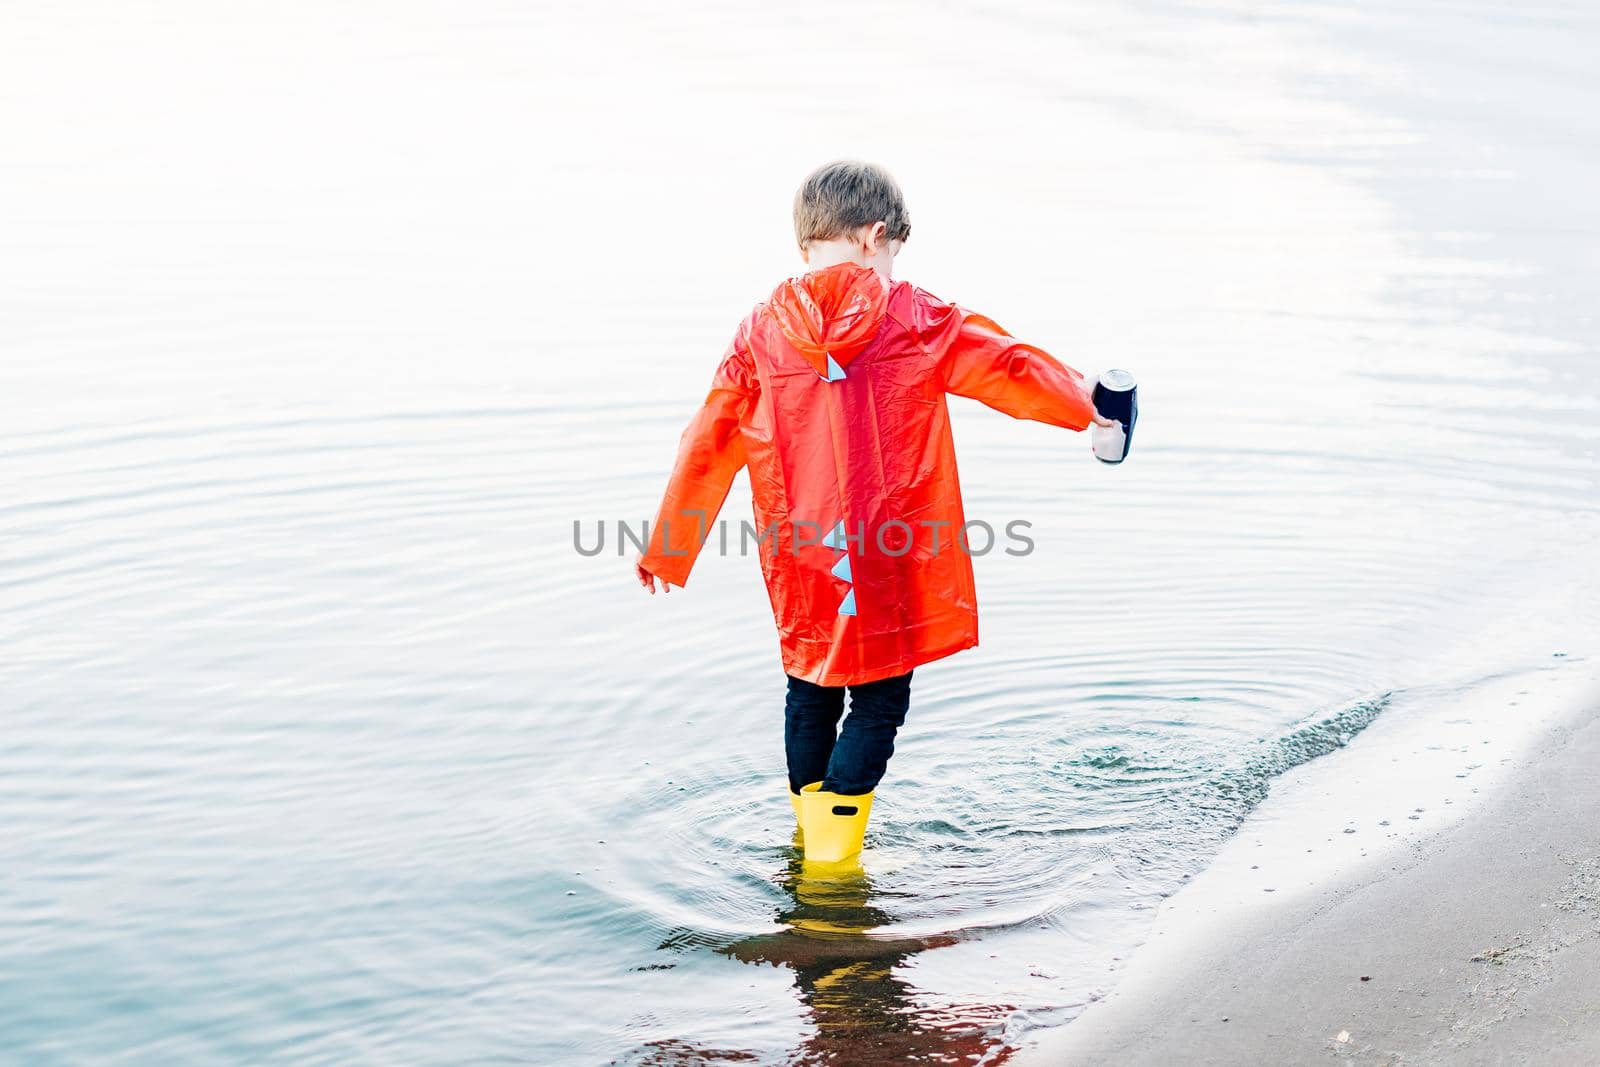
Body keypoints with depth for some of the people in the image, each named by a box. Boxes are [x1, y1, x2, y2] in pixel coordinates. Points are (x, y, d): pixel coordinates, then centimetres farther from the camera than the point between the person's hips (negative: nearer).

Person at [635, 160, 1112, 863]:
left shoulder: (760, 333, 1)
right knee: (878, 703, 8)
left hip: (802, 568, 3)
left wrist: (664, 550, 16)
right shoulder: (915, 319, -3)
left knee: (810, 698, 20)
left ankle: (810, 833, 31)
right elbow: (1007, 367, 5)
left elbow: (709, 446, 6)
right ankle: (832, 857, 1)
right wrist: (1085, 404, 24)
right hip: (895, 567, -2)